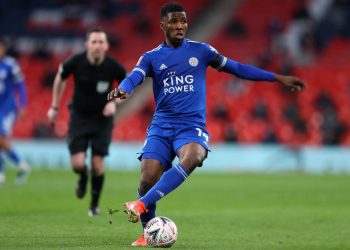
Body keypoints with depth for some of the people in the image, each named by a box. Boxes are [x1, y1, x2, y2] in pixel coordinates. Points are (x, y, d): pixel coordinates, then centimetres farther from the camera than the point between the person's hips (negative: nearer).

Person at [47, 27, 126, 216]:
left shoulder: (113, 67, -18)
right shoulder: (75, 62, -18)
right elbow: (60, 78, 4)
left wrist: (114, 102, -14)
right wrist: (55, 107, 6)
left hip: (102, 118, 0)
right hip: (79, 116, 0)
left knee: (97, 165, -6)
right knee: (77, 164, -10)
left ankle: (95, 204, 18)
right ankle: (83, 179, 30)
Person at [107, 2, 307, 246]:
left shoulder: (200, 51, 9)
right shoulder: (151, 57, 8)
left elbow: (237, 68, 15)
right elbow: (134, 78, -11)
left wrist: (278, 78, 14)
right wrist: (122, 90, -36)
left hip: (192, 126, -1)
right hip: (161, 126, 1)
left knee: (192, 157, -35)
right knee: (148, 179, -15)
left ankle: (142, 204, -37)